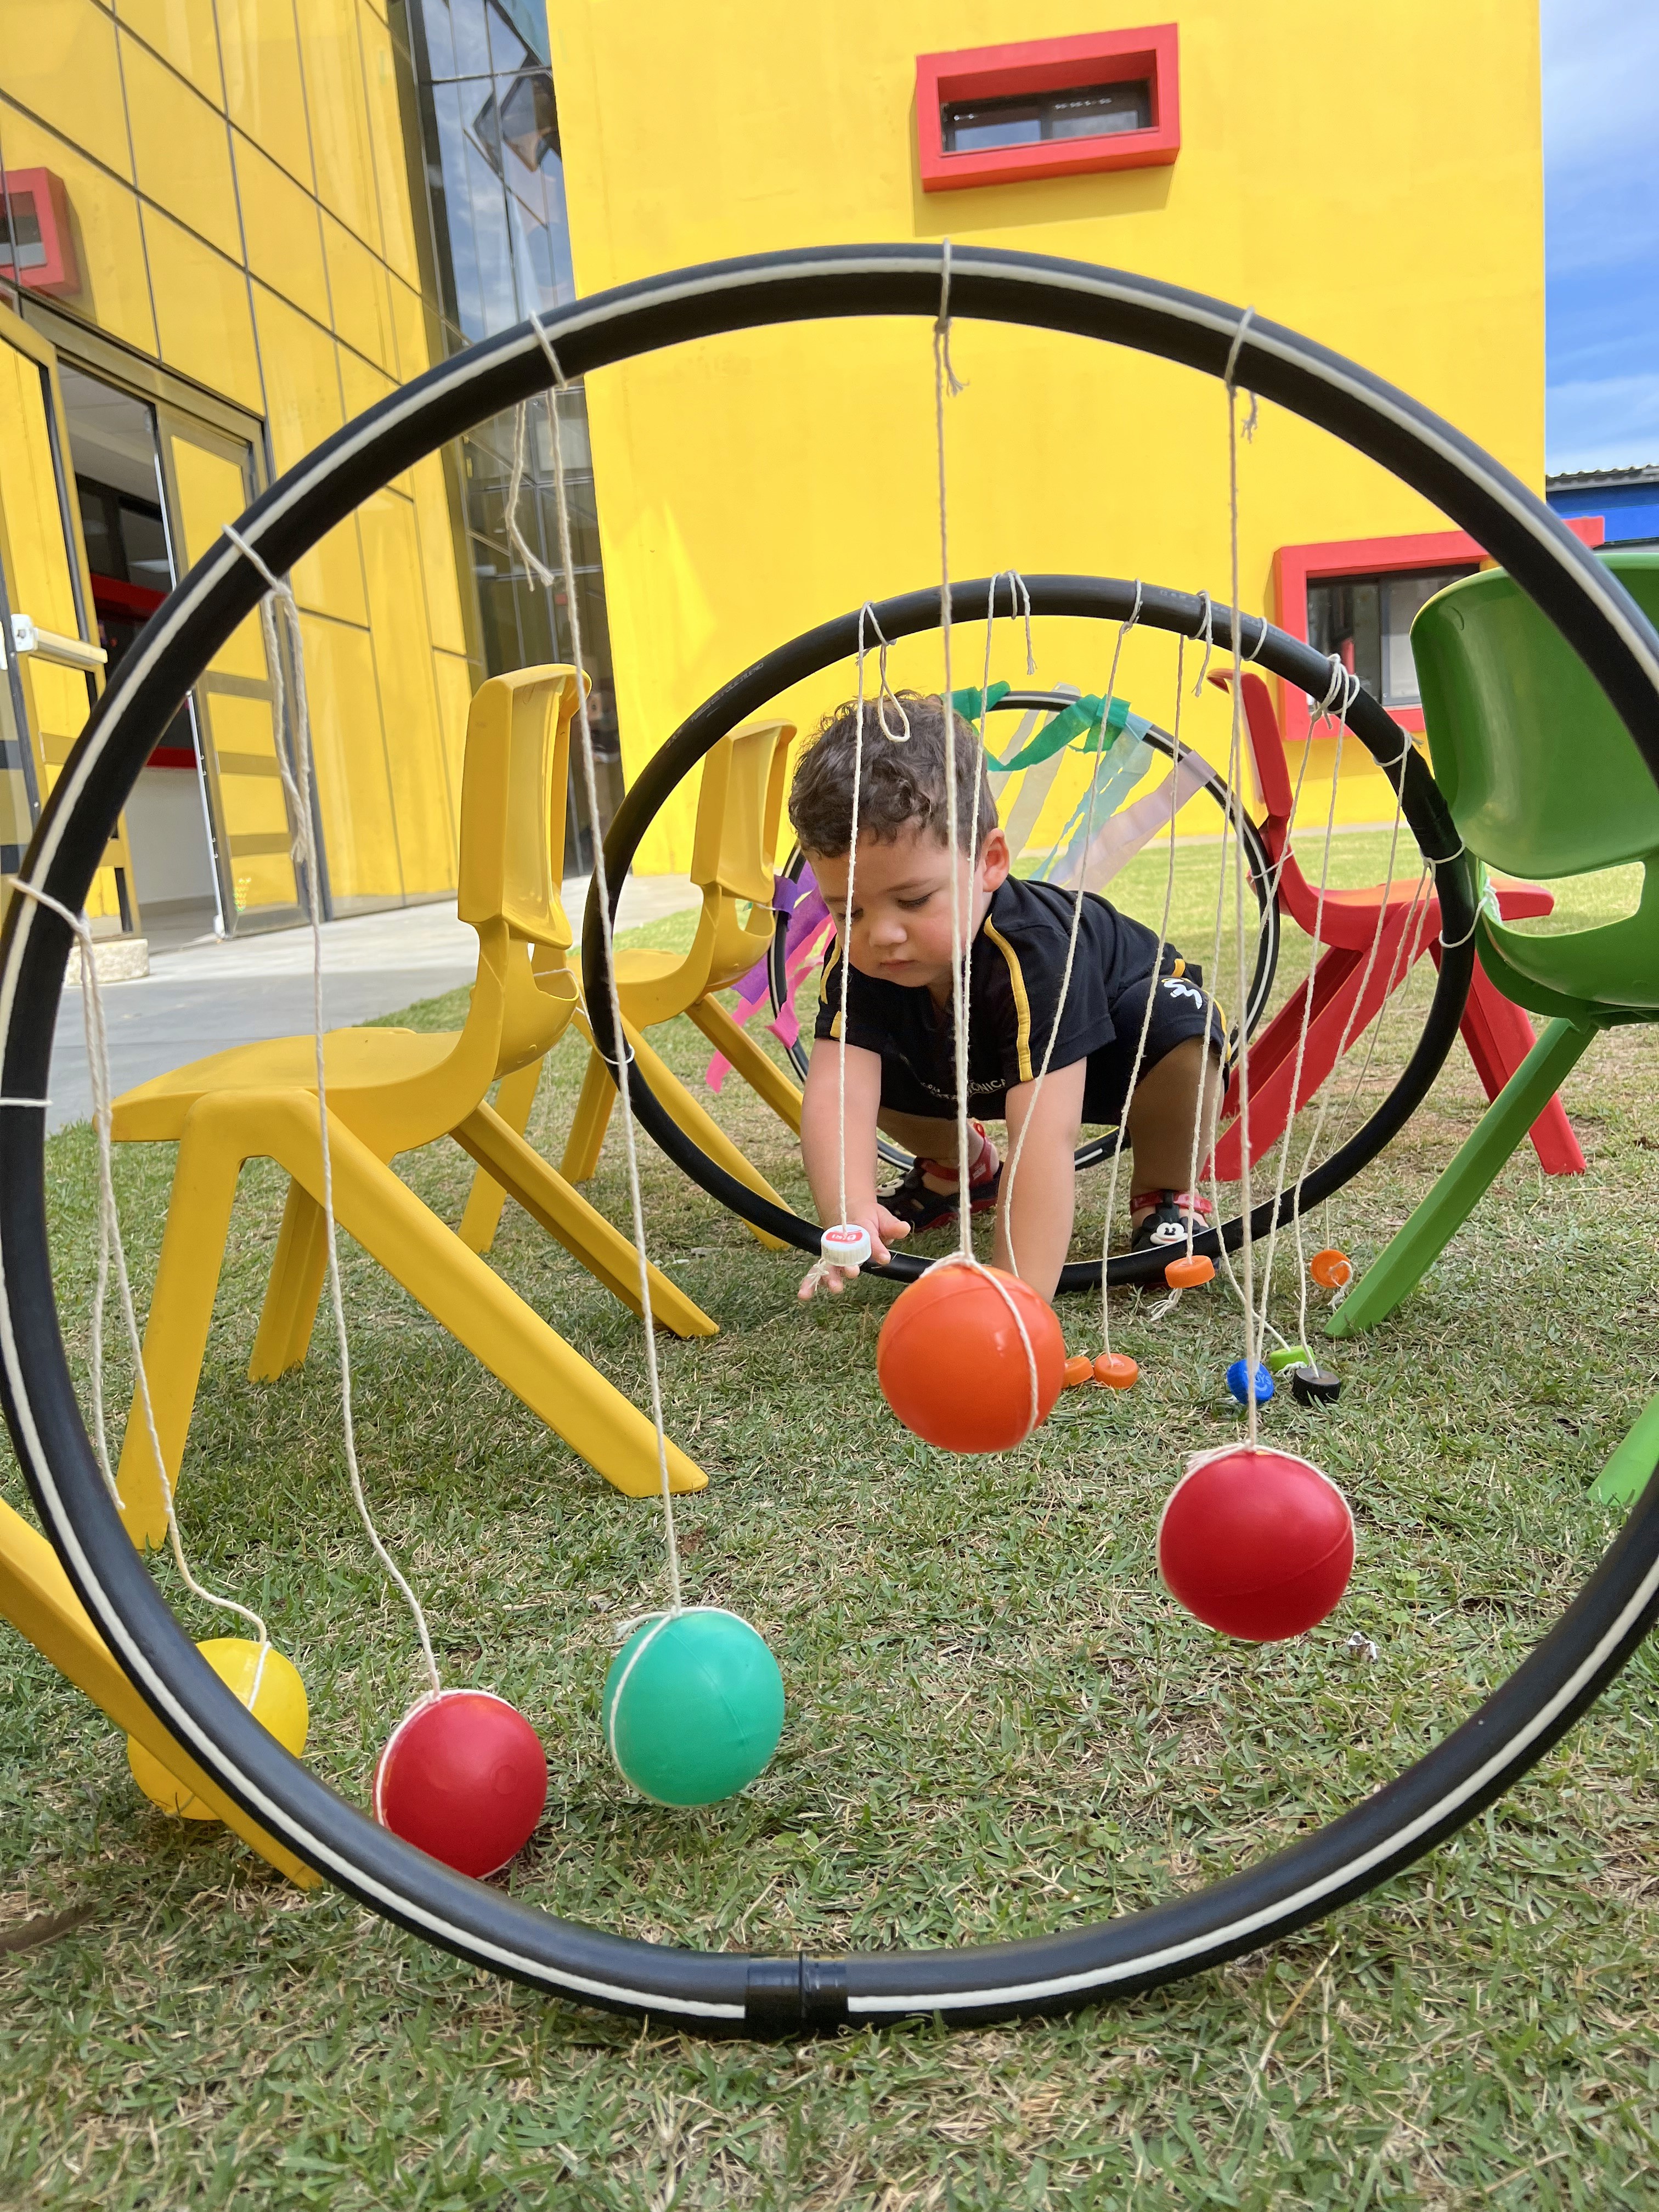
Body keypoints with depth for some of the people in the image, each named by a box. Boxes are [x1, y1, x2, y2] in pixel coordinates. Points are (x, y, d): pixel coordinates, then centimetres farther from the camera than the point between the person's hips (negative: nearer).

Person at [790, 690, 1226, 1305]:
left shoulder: (1035, 954, -46)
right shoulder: (858, 961, -30)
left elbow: (1044, 1135, -53)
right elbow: (836, 1093, -44)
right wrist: (848, 1212, -63)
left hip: (1099, 1060, -4)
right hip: (980, 1069, 5)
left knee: (1179, 1026, -36)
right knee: (857, 1056, -15)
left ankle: (1163, 1196, -6)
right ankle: (964, 1166, 16)